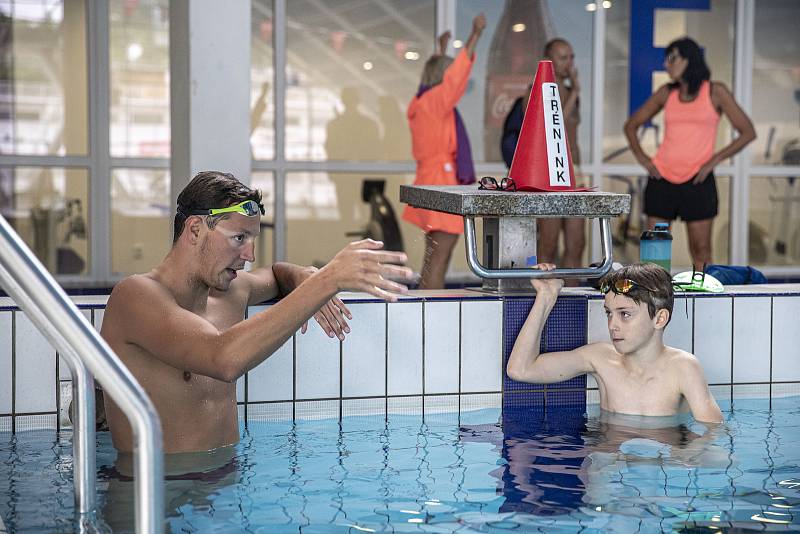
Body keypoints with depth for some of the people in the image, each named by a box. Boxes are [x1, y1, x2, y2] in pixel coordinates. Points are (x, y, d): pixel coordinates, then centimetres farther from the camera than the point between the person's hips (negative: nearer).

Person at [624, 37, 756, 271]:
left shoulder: (715, 92, 1)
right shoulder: (666, 93, 9)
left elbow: (748, 132, 0)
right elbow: (631, 125, 18)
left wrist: (714, 160, -7)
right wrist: (641, 157, 3)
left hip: (697, 182, -3)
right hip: (662, 179, 3)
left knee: (701, 252, 0)